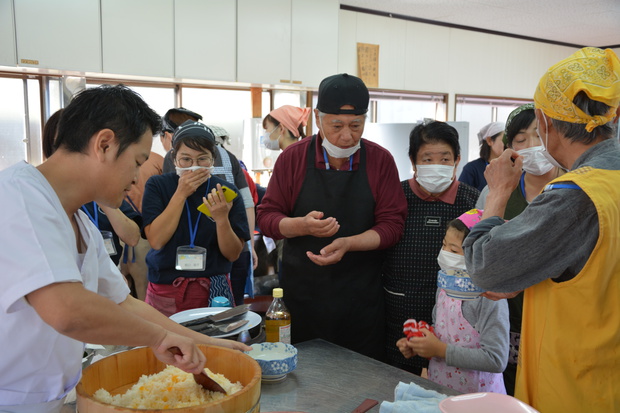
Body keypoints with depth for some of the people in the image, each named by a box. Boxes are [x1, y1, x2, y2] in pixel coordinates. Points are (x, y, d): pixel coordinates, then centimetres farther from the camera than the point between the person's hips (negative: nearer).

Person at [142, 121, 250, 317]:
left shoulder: (227, 192, -4)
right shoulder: (157, 185, -3)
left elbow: (233, 254, -6)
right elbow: (156, 241, -14)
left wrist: (222, 218, -24)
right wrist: (181, 193, -18)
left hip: (212, 292, 0)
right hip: (164, 292, 0)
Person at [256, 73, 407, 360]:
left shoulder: (381, 161, -1)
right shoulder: (292, 158, 0)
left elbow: (392, 224, -3)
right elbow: (266, 217, 2)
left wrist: (348, 243, -20)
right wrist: (303, 226, -18)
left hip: (362, 301, 0)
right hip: (301, 296, 0)